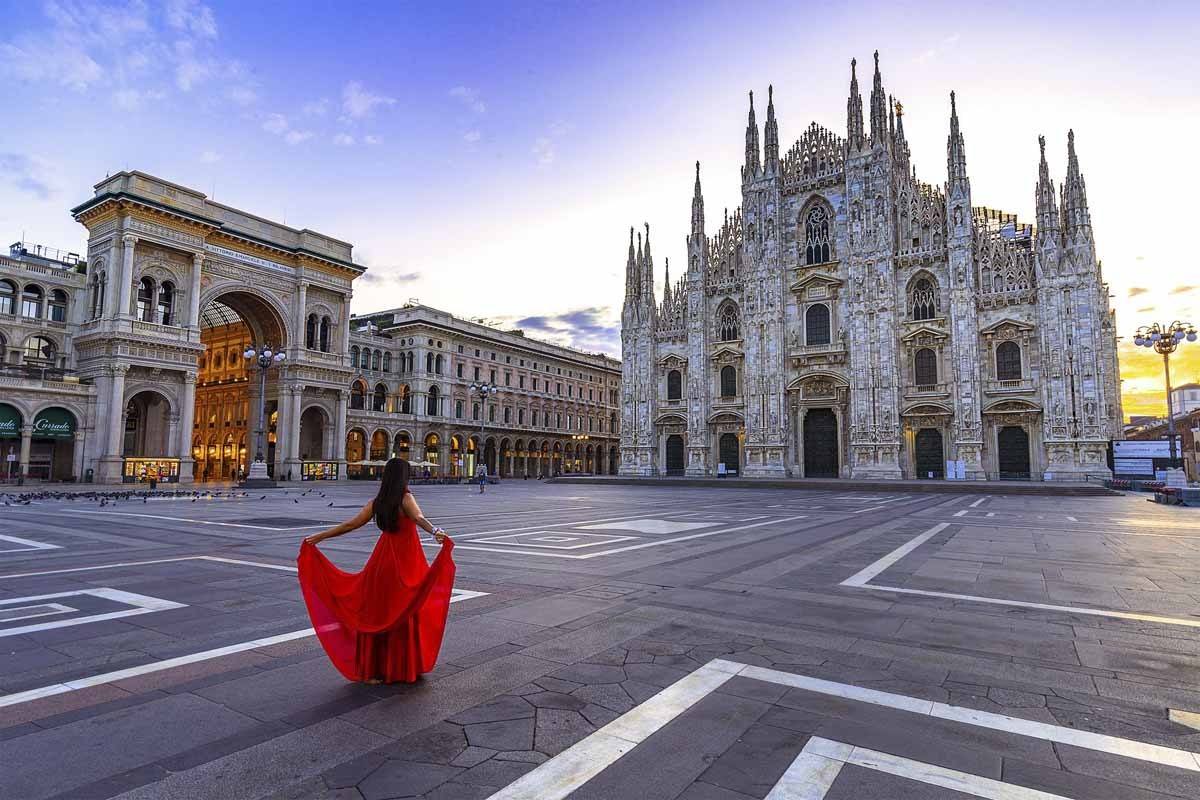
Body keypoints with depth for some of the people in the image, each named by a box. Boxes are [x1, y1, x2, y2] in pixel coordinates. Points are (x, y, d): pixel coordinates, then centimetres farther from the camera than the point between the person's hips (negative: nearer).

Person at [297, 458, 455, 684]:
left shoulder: (376, 502, 3)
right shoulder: (406, 498, -12)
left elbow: (350, 525, 8)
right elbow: (419, 518, -32)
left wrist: (318, 537, 19)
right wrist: (435, 531, -49)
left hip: (383, 561, 5)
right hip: (407, 563, -4)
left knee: (377, 613, 13)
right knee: (406, 615, 7)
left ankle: (371, 669, 20)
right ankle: (404, 669, 18)